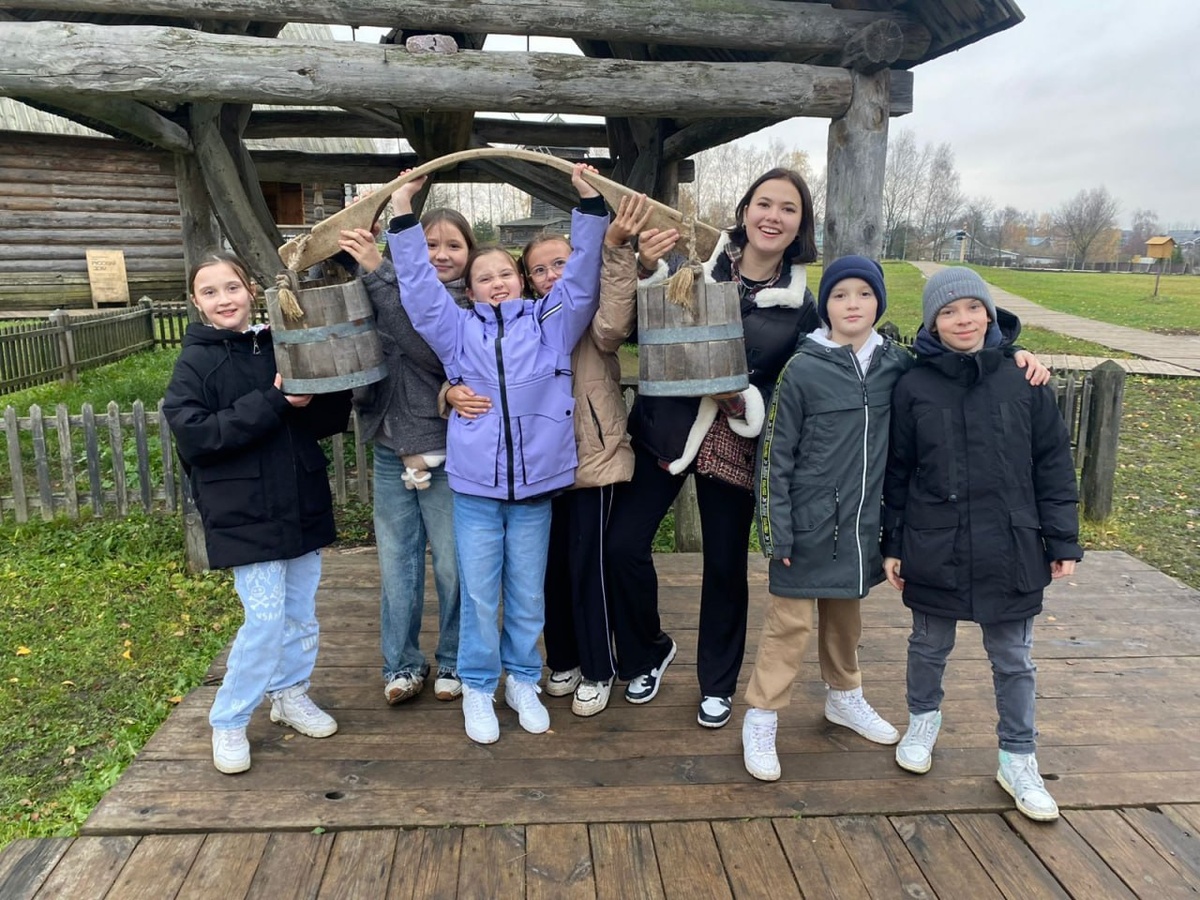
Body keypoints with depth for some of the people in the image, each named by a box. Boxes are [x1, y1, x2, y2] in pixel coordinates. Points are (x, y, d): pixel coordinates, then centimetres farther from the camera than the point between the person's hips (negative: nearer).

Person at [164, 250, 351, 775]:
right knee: (265, 619, -8)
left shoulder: (282, 348, 4)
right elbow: (193, 436, -17)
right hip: (244, 514, -4)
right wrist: (272, 404, -22)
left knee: (301, 612, 14)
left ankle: (290, 694, 36)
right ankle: (228, 723, 12)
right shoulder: (195, 362, -5)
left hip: (301, 505, 5)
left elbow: (330, 421, 6)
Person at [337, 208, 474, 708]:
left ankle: (454, 663, 26)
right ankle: (402, 665, 26)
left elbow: (432, 351, -25)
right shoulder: (388, 291, 6)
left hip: (448, 457, -3)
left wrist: (377, 273, -25)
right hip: (392, 453, 4)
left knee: (453, 566, 6)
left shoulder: (473, 306, -6)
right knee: (397, 564, 10)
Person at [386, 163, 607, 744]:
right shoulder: (458, 330, 7)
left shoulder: (552, 322, 7)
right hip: (474, 485, 0)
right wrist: (403, 216, 0)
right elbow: (417, 284, 4)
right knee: (479, 595, 8)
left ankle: (522, 680, 31)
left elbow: (582, 274, 4)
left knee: (528, 594, 13)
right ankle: (477, 688, 25)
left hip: (536, 483, 1)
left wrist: (589, 202, -2)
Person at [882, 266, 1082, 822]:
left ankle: (1018, 760, 30)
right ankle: (923, 720, 43)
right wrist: (892, 544, 2)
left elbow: (1053, 464, 1)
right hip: (934, 550, 0)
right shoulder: (914, 386, -5)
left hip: (1011, 550, 1)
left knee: (1014, 659, 13)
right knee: (930, 646, 18)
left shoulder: (1024, 379, -4)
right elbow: (896, 472, 1)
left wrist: (1063, 540, 0)